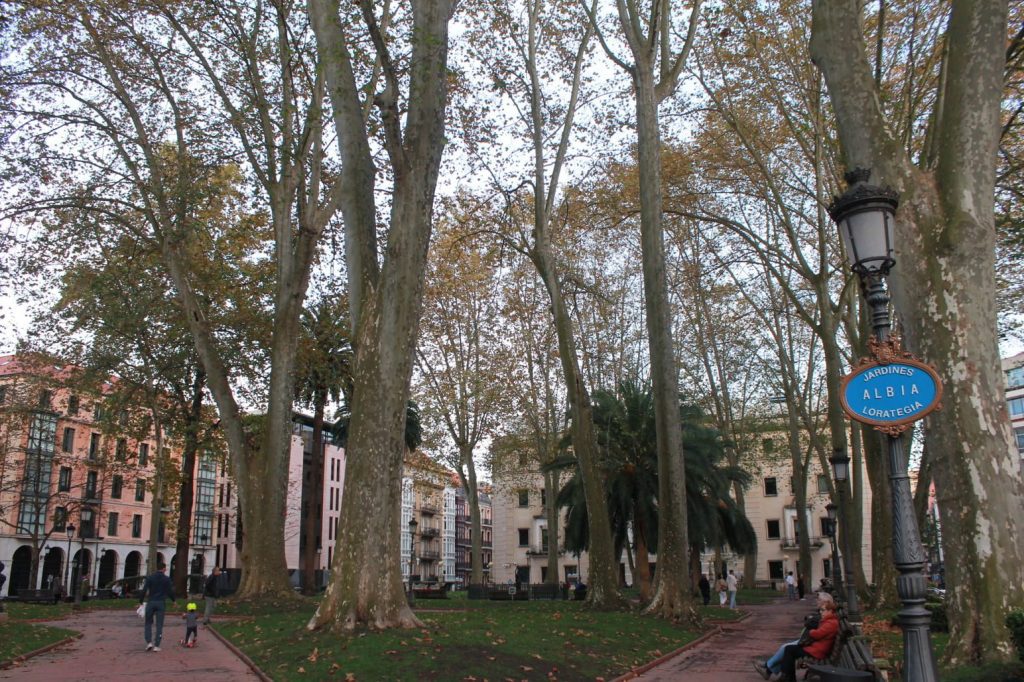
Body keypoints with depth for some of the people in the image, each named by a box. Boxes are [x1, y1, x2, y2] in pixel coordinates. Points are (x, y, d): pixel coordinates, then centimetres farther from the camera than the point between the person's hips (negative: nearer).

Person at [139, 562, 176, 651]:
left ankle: (149, 642, -1)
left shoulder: (150, 578, 1)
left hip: (151, 603, 1)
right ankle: (156, 645, 0)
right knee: (159, 625, 4)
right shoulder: (167, 579, 0)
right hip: (161, 604, -1)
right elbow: (170, 592, 0)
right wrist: (174, 600, 16)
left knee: (148, 623, 14)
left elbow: (144, 591, -5)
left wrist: (140, 602, 1)